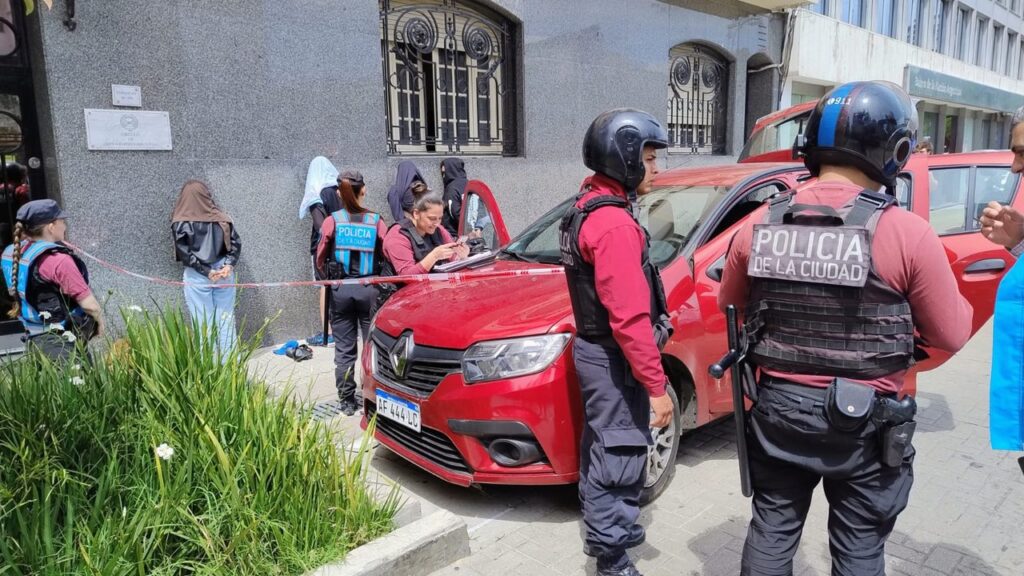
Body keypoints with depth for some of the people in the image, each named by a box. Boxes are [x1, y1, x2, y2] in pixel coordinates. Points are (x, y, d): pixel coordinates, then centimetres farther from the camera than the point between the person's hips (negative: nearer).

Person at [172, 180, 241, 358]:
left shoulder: (181, 223, -5)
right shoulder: (221, 218, 3)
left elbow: (184, 253, -11)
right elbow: (236, 243, -3)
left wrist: (206, 271, -11)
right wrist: (228, 265, -10)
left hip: (196, 277, -3)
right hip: (224, 274, 3)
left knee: (204, 322, 4)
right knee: (226, 318, 10)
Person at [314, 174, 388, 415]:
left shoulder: (332, 221, -4)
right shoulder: (376, 221, -4)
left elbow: (320, 258, 1)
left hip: (340, 290, 1)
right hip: (369, 289, 0)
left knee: (344, 349, 9)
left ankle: (347, 401, 16)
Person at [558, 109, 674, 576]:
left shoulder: (588, 208, 9)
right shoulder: (613, 223, -24)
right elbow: (629, 319, -28)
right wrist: (656, 385, -22)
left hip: (595, 349, 10)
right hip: (614, 359, -10)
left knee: (602, 448, 23)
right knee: (618, 458, 3)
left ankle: (601, 530, 41)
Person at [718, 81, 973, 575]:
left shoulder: (759, 224, -5)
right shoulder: (906, 233, -16)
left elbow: (729, 303, 9)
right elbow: (951, 334, -6)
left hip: (777, 408, 3)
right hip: (865, 421, -2)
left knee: (771, 532, 19)